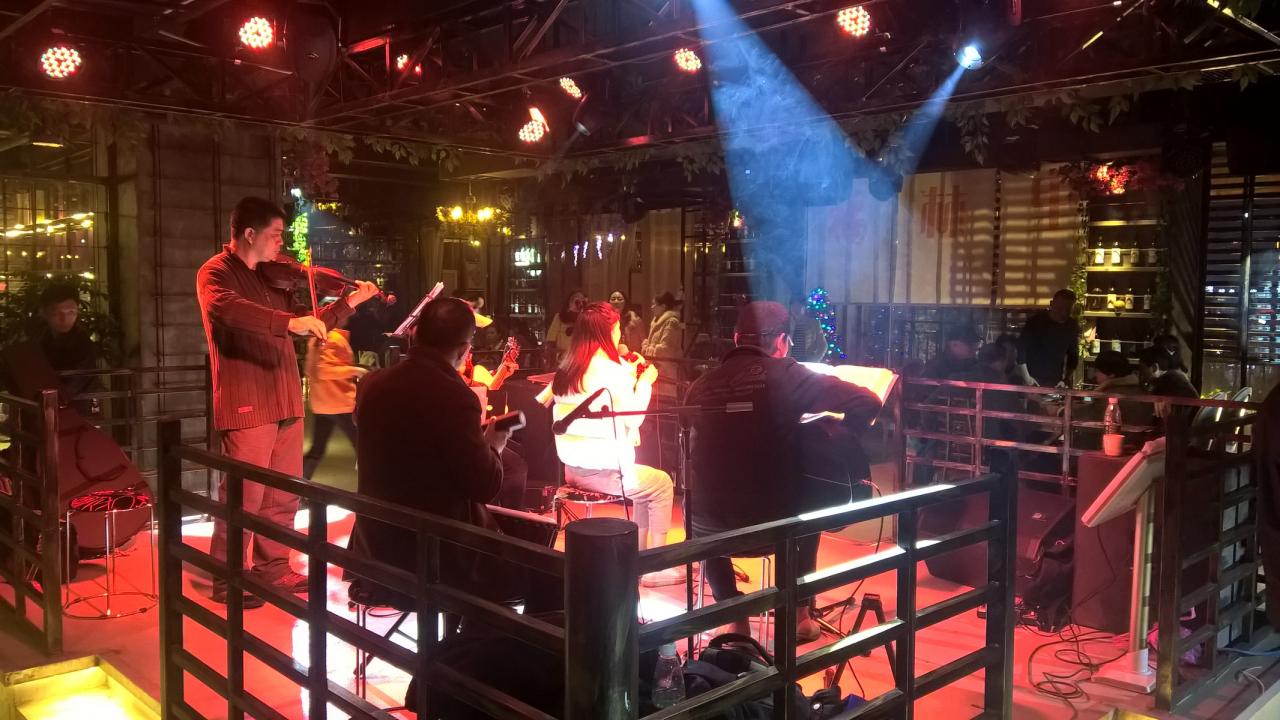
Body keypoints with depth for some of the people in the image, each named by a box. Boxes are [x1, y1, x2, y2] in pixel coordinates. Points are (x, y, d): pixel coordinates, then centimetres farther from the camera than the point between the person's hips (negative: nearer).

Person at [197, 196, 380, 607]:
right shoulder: (215, 273, -7)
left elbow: (308, 325, 21)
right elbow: (229, 309, -30)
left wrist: (350, 302, 12)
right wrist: (289, 322, -41)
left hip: (285, 402, 8)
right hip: (246, 405, -7)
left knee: (284, 494, 13)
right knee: (244, 496, -3)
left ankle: (274, 569, 26)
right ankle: (227, 580, 11)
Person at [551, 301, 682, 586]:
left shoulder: (567, 368, 8)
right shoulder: (610, 370, -18)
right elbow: (633, 418, -13)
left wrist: (628, 375, 15)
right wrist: (644, 381, 0)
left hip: (572, 468, 9)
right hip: (601, 471, -9)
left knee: (644, 479, 28)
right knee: (662, 484, 13)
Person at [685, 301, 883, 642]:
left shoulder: (701, 386, 1)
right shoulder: (786, 375, -7)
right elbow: (868, 404, -9)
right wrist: (833, 431, 11)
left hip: (710, 526, 2)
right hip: (778, 522, -1)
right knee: (809, 499, 33)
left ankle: (734, 617, 36)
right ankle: (799, 612, 39)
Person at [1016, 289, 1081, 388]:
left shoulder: (1072, 326, 1)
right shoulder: (1036, 321, -11)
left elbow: (1073, 355, 11)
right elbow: (1021, 348, -10)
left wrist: (1066, 380, 2)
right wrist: (1026, 377, -15)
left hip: (1055, 383, 3)